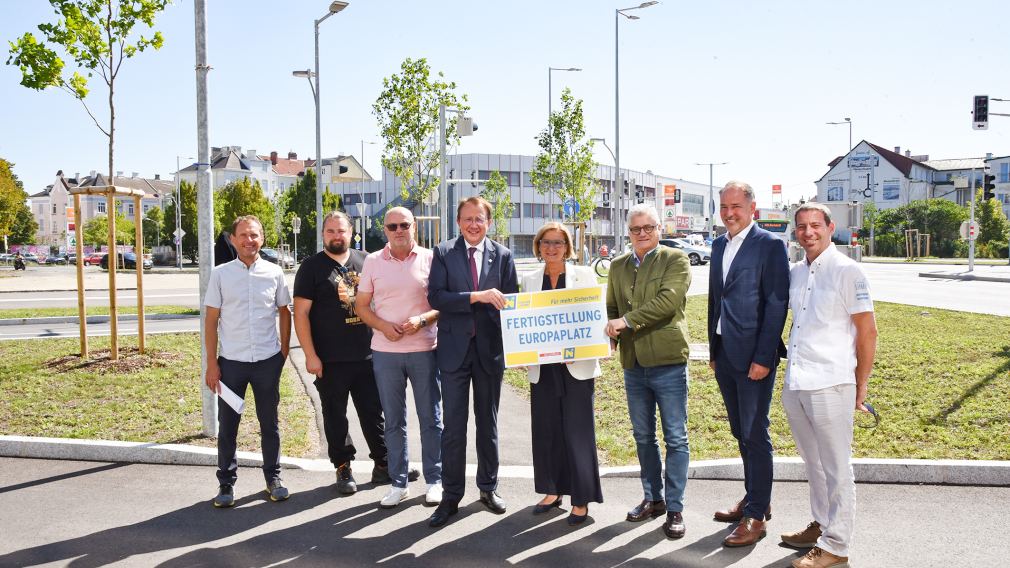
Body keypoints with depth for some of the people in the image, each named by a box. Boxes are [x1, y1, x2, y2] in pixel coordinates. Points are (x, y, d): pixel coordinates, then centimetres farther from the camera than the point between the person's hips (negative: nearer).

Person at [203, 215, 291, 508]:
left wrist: (284, 351, 7)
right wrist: (211, 363, -3)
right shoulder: (220, 273, -1)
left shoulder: (274, 273, 1)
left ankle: (273, 478, 25)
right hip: (231, 362, 0)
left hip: (268, 361, 1)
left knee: (269, 423, 11)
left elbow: (284, 313, 12)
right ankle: (226, 483, 21)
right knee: (227, 425, 7)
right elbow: (211, 321, 0)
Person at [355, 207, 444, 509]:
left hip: (424, 350, -1)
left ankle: (434, 481, 19)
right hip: (385, 351, 2)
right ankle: (398, 483, 21)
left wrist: (423, 319, -16)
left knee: (431, 418, 6)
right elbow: (361, 305, 8)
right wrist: (383, 326, -10)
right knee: (393, 421, 10)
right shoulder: (373, 261, 5)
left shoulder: (430, 259, 0)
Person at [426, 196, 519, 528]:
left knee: (488, 423, 14)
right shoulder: (443, 253, -1)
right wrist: (476, 296, -23)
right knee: (453, 426, 2)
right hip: (454, 349, -1)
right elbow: (436, 297, -11)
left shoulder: (502, 256, 3)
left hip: (489, 349, 2)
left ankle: (488, 487, 29)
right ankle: (451, 496, 13)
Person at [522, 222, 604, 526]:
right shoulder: (530, 280, 10)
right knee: (545, 430, 9)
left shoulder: (584, 275, 2)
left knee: (578, 431, -1)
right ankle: (552, 490, 25)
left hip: (576, 366, -3)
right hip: (542, 368, 3)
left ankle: (582, 498, 10)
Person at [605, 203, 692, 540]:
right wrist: (612, 331, -2)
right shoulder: (618, 266, 13)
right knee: (643, 437, 16)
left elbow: (668, 300, -19)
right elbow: (611, 307, 19)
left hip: (668, 361, -6)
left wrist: (627, 321, -21)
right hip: (633, 363, 6)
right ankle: (653, 499, 30)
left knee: (675, 438, 1)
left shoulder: (675, 260, -4)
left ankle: (675, 508, 11)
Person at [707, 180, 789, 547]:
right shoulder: (719, 245, 13)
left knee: (755, 435, 0)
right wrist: (713, 350, 15)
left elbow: (777, 304, -14)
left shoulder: (770, 245, -10)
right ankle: (755, 499, 31)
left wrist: (763, 358, -17)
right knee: (741, 433, 16)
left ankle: (756, 516, 10)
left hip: (753, 356, -7)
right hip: (724, 355, 7)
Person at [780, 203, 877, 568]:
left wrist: (860, 387, -4)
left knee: (837, 469, 3)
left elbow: (867, 332, -7)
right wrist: (791, 373, 15)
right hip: (795, 384, 7)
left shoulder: (847, 271, -8)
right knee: (814, 464, 19)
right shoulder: (795, 273, 10)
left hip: (830, 385, -6)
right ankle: (821, 525, 33)